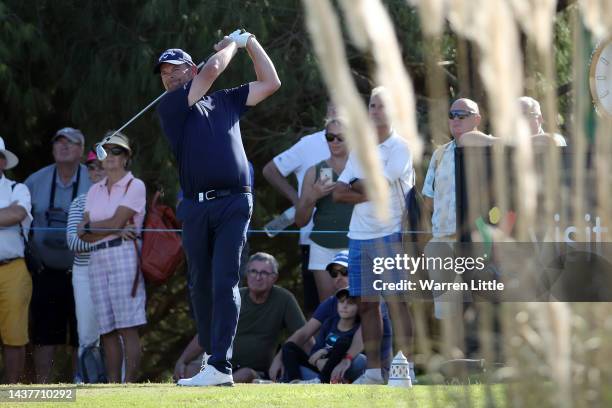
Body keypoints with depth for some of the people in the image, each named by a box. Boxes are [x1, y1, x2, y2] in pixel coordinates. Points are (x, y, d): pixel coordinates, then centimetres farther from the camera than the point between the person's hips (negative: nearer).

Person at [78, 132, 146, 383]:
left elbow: (117, 221, -8)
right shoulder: (94, 191, 20)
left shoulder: (134, 186, 3)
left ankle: (130, 384, -15)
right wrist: (113, 230, -7)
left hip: (124, 256, -6)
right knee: (107, 329, 1)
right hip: (97, 259, 6)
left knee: (127, 327, -11)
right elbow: (84, 235, 9)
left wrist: (88, 227, 4)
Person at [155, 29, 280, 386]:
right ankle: (211, 354, 18)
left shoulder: (227, 100, 18)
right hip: (196, 207, 1)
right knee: (201, 286, 6)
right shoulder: (170, 107, 8)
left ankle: (221, 366, -20)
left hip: (234, 203, -1)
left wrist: (251, 43, 19)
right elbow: (212, 71, -1)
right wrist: (231, 44, 14)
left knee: (225, 283, -12)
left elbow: (271, 83, 21)